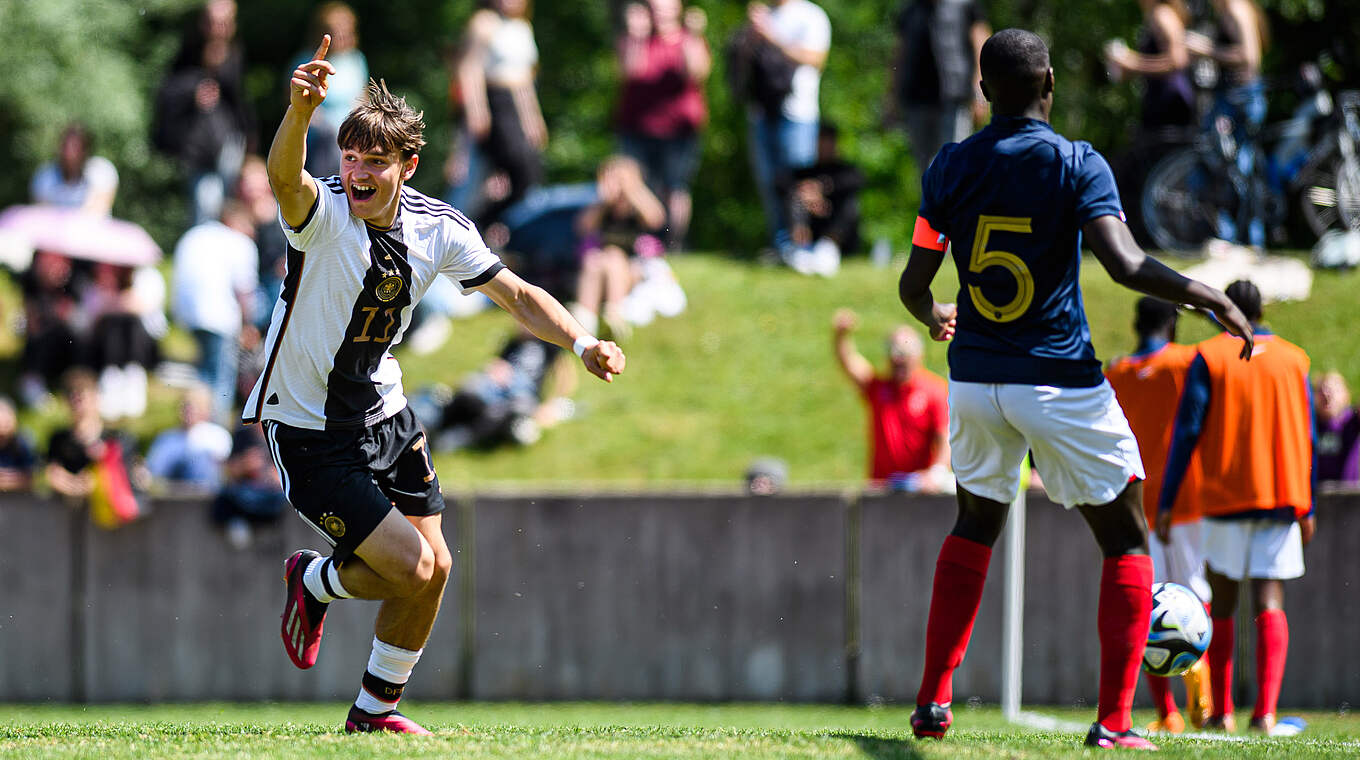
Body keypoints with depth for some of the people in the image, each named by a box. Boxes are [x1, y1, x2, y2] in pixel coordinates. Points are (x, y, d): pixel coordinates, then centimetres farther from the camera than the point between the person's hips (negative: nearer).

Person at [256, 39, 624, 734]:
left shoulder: (438, 228, -7)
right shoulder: (322, 214, -24)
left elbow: (517, 295, 4)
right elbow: (283, 176, -48)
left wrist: (582, 343, -13)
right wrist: (300, 110, -69)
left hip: (384, 416, 6)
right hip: (308, 432, -6)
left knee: (434, 567, 6)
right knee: (411, 566, -13)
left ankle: (376, 709, 28)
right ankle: (315, 582, 20)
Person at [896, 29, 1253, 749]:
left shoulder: (950, 167, 1)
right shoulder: (1078, 164, -10)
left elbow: (913, 284, 3)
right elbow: (1126, 265, -22)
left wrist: (934, 317, 25)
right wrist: (1210, 297, -11)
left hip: (975, 378, 4)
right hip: (1061, 382, -4)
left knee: (975, 525, 25)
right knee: (1126, 541, 7)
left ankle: (933, 701, 20)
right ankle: (1113, 722, -2)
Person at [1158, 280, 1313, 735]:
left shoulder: (1210, 358, 0)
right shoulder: (1293, 359, 8)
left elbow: (1187, 431, -5)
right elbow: (1305, 437, 9)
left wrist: (1166, 503, -4)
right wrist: (1306, 508, 14)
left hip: (1226, 495, -1)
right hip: (1282, 494, 1)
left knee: (1221, 603, 11)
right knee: (1269, 601, -3)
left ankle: (1221, 711, 11)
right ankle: (1266, 710, -18)